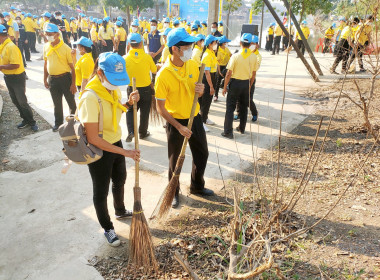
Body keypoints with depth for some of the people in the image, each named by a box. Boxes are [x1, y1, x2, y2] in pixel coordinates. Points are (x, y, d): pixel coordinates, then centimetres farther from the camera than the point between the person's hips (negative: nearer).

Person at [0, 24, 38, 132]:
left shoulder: (11, 46, -22)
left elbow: (15, 65, -29)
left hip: (17, 77, -9)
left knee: (22, 101, -2)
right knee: (15, 101, 16)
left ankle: (32, 122, 12)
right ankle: (26, 120, 29)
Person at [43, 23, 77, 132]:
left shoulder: (66, 48, -13)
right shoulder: (46, 46, 2)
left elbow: (72, 67, -11)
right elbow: (46, 64, 12)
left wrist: (73, 84, -13)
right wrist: (45, 79, 12)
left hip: (65, 78, -4)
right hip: (52, 79, 4)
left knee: (71, 101, 10)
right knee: (57, 103, 16)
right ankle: (58, 123, 32)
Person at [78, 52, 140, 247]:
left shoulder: (114, 88, -6)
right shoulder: (90, 97, -29)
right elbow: (93, 138, -29)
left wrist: (129, 103, -7)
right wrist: (125, 152, -27)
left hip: (116, 144, 8)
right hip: (99, 151, -8)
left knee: (120, 180, 27)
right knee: (101, 191, 12)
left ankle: (120, 211, 54)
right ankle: (108, 229, 35)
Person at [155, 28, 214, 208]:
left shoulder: (193, 65, -3)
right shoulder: (163, 74, -20)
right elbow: (160, 107, -17)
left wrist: (201, 90, -15)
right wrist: (179, 127, -21)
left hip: (194, 117, 6)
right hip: (175, 121, -5)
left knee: (202, 154, 18)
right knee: (175, 160, 10)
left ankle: (197, 186, 41)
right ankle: (174, 192, 33)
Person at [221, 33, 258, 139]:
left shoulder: (235, 56, -15)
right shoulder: (254, 57, -3)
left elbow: (229, 74, -14)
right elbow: (253, 75, 4)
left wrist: (225, 87, -4)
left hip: (235, 83, -4)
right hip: (246, 83, 4)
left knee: (230, 108, 2)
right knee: (244, 107, 19)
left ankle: (228, 132, 1)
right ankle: (242, 128, 31)